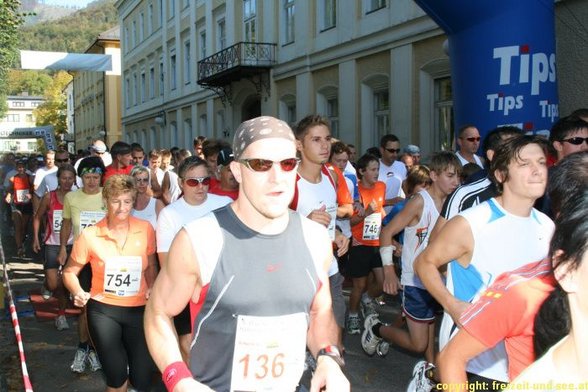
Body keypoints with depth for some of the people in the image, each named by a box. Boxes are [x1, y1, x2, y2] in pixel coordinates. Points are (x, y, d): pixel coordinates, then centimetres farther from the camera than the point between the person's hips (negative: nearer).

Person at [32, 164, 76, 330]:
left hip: (72, 245, 1)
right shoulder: (49, 197, -5)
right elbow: (37, 217, 6)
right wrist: (35, 238, -1)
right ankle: (47, 284, 32)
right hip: (53, 245, -1)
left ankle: (61, 314, 22)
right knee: (53, 285, -6)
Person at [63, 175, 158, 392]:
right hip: (103, 309, -2)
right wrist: (78, 292, -17)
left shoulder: (145, 229, -5)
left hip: (138, 309, 2)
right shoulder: (90, 235, -9)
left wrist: (152, 288, -5)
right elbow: (70, 272, 1)